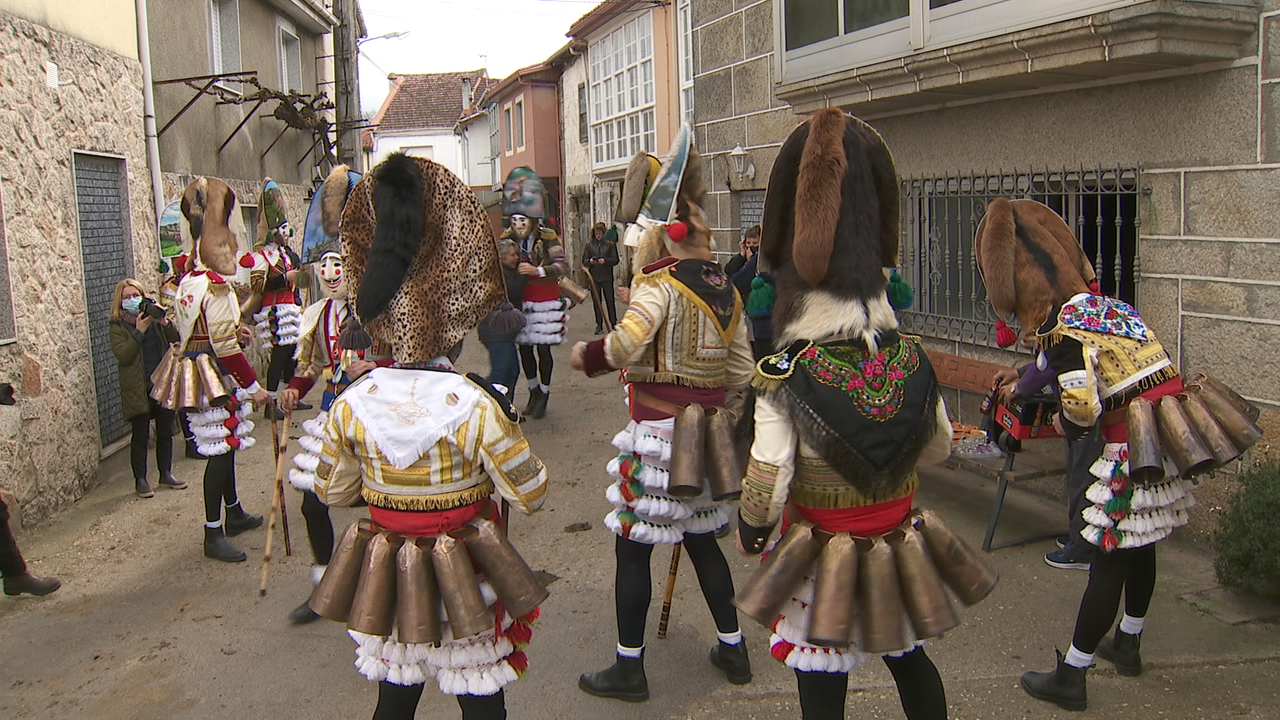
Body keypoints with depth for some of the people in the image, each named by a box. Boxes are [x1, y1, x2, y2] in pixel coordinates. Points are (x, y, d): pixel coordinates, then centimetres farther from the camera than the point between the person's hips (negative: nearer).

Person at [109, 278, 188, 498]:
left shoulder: (155, 317, 10)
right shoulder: (117, 326, -1)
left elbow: (178, 340, 0)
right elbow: (122, 356, -14)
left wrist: (165, 322, -15)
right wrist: (139, 332, -18)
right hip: (138, 388, -4)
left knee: (166, 431, 10)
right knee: (141, 435, 1)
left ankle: (166, 474, 23)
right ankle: (140, 480, 12)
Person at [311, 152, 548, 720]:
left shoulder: (351, 404, -10)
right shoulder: (474, 405, -23)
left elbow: (333, 492, 4)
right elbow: (530, 495, -15)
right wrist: (509, 430, -2)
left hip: (386, 579, 4)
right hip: (467, 583, -3)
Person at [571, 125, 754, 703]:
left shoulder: (661, 283, -14)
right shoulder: (727, 292, 10)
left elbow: (626, 343, -31)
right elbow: (741, 373, 12)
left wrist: (587, 356, -13)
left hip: (658, 430, -8)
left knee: (632, 546, 4)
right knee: (702, 540, 20)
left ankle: (628, 668, 13)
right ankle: (733, 649, 30)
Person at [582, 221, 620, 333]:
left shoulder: (610, 244, 1)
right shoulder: (589, 245, 8)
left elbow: (615, 260, -1)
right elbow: (584, 260, 7)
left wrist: (605, 261, -17)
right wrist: (590, 261, -14)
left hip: (607, 277, -2)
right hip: (594, 278, 2)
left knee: (610, 301, 0)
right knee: (596, 302, 5)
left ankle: (614, 324, 8)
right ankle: (599, 325, 12)